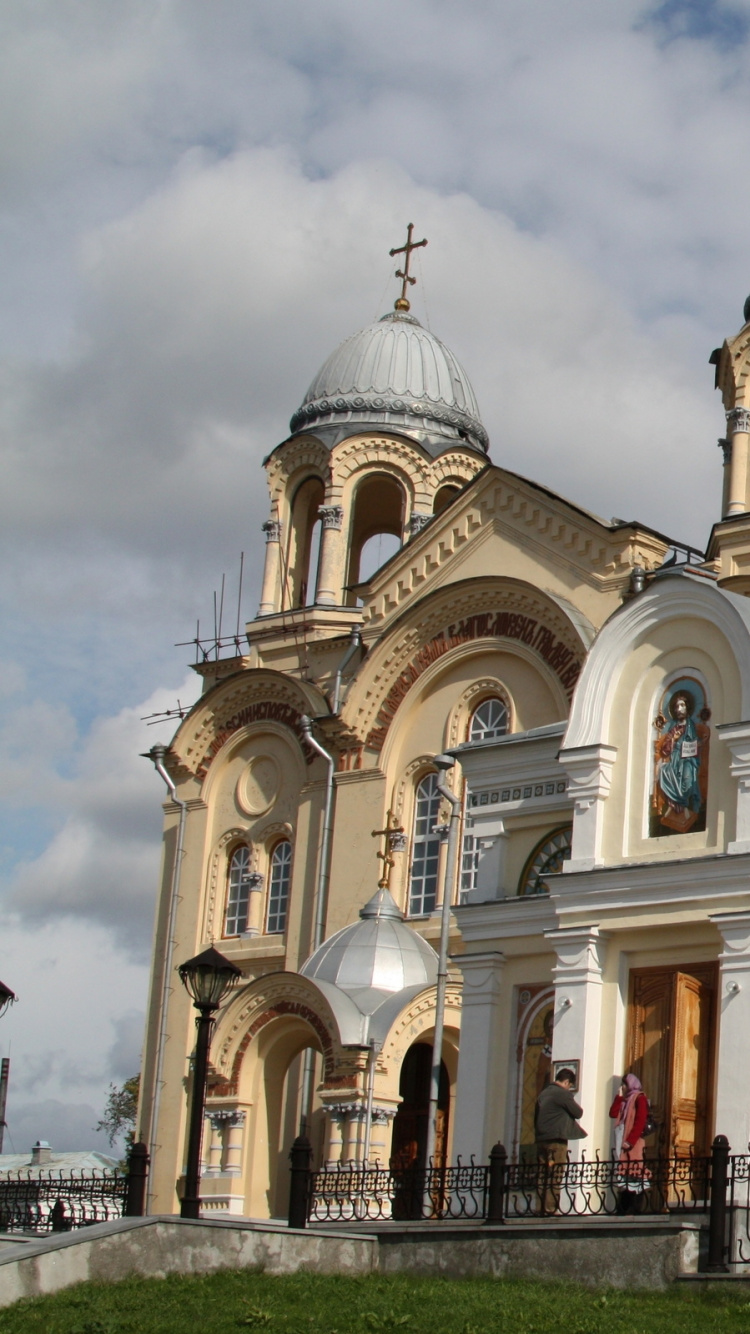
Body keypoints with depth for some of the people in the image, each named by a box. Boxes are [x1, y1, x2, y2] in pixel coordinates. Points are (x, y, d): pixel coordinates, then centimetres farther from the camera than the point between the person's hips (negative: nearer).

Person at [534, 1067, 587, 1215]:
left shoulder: (543, 1094, 16)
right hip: (556, 1141, -8)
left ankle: (543, 1209, 7)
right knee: (555, 1178, -7)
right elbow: (578, 1113, -2)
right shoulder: (563, 1094, -8)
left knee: (544, 1177, 8)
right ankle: (551, 1210, -11)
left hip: (541, 1140, 8)